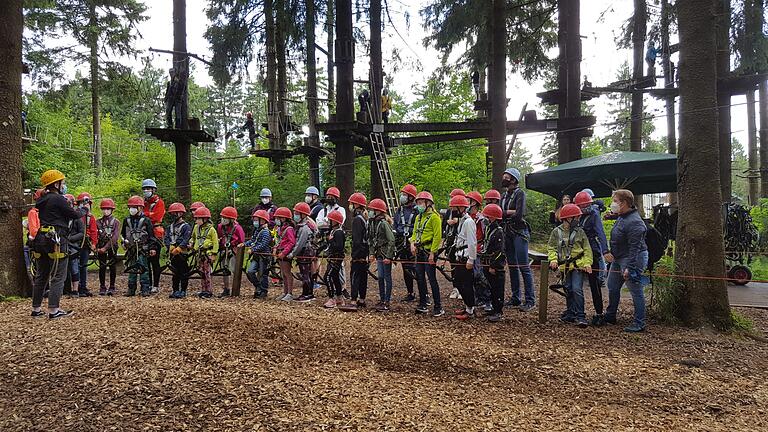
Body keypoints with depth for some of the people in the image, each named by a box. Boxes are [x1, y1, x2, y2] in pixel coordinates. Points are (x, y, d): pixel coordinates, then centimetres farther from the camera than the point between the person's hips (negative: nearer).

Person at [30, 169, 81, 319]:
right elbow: (74, 215, -9)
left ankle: (36, 309, 21)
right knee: (58, 277, -5)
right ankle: (54, 310, -6)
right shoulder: (58, 199, -10)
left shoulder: (41, 201, 16)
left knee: (41, 276, 15)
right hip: (56, 240, -9)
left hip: (40, 240, 9)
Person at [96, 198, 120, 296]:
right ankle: (102, 287, 11)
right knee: (102, 267, 3)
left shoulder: (116, 222, 0)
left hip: (112, 247, -2)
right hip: (101, 248, 2)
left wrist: (106, 247, -17)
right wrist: (97, 248, -9)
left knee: (112, 267, 1)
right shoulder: (98, 222, 8)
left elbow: (115, 237, -10)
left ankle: (112, 287, 8)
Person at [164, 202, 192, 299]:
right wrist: (171, 247, -12)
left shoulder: (186, 226, -5)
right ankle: (175, 291, 19)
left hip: (182, 253, -6)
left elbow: (186, 240, -14)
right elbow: (166, 239, 6)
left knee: (183, 273, 0)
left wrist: (178, 249, -21)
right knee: (175, 273, 12)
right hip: (172, 254, 6)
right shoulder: (170, 227, 15)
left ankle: (183, 291, 6)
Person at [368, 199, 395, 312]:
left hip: (386, 255, -8)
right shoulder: (372, 223, 9)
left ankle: (387, 302, 5)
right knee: (380, 278, 12)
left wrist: (388, 256, -20)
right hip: (379, 255, 8)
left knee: (387, 278, 0)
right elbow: (371, 240, 17)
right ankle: (382, 299, 22)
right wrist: (372, 253, 10)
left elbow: (391, 240, -19)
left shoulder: (384, 223, -17)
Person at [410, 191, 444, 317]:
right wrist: (413, 243, 2)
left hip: (429, 251, -9)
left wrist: (432, 253, -19)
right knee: (420, 278, 11)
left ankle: (438, 308, 0)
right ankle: (423, 305, 21)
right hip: (419, 251, 9)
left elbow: (437, 236, -15)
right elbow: (415, 232, 22)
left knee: (432, 279, -7)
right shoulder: (418, 217, 16)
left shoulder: (434, 217, -10)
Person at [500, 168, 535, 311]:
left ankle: (530, 300, -3)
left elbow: (519, 215, -18)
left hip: (519, 232, -8)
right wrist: (510, 212, -12)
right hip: (508, 233, 8)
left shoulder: (520, 193, -8)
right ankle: (515, 298, 19)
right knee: (512, 266, 11)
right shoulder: (505, 195, 15)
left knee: (523, 266, -7)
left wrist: (505, 213, -5)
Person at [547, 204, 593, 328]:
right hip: (564, 266, 2)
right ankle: (570, 313, 24)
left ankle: (580, 316, -6)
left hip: (578, 266, -2)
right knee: (568, 290, 12)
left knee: (577, 289, -12)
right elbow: (551, 247, 4)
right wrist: (553, 259, -11)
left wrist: (587, 263, -10)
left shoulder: (580, 232, 1)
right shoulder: (556, 232, 2)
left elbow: (587, 249, 2)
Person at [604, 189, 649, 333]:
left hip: (632, 260, -11)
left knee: (636, 291, -3)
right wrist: (607, 252, 10)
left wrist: (629, 268, -27)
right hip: (617, 259, 11)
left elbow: (634, 248, -25)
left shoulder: (634, 222, -22)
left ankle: (639, 324, 5)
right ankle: (610, 317, 32)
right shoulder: (620, 218, 9)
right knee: (612, 288, 18)